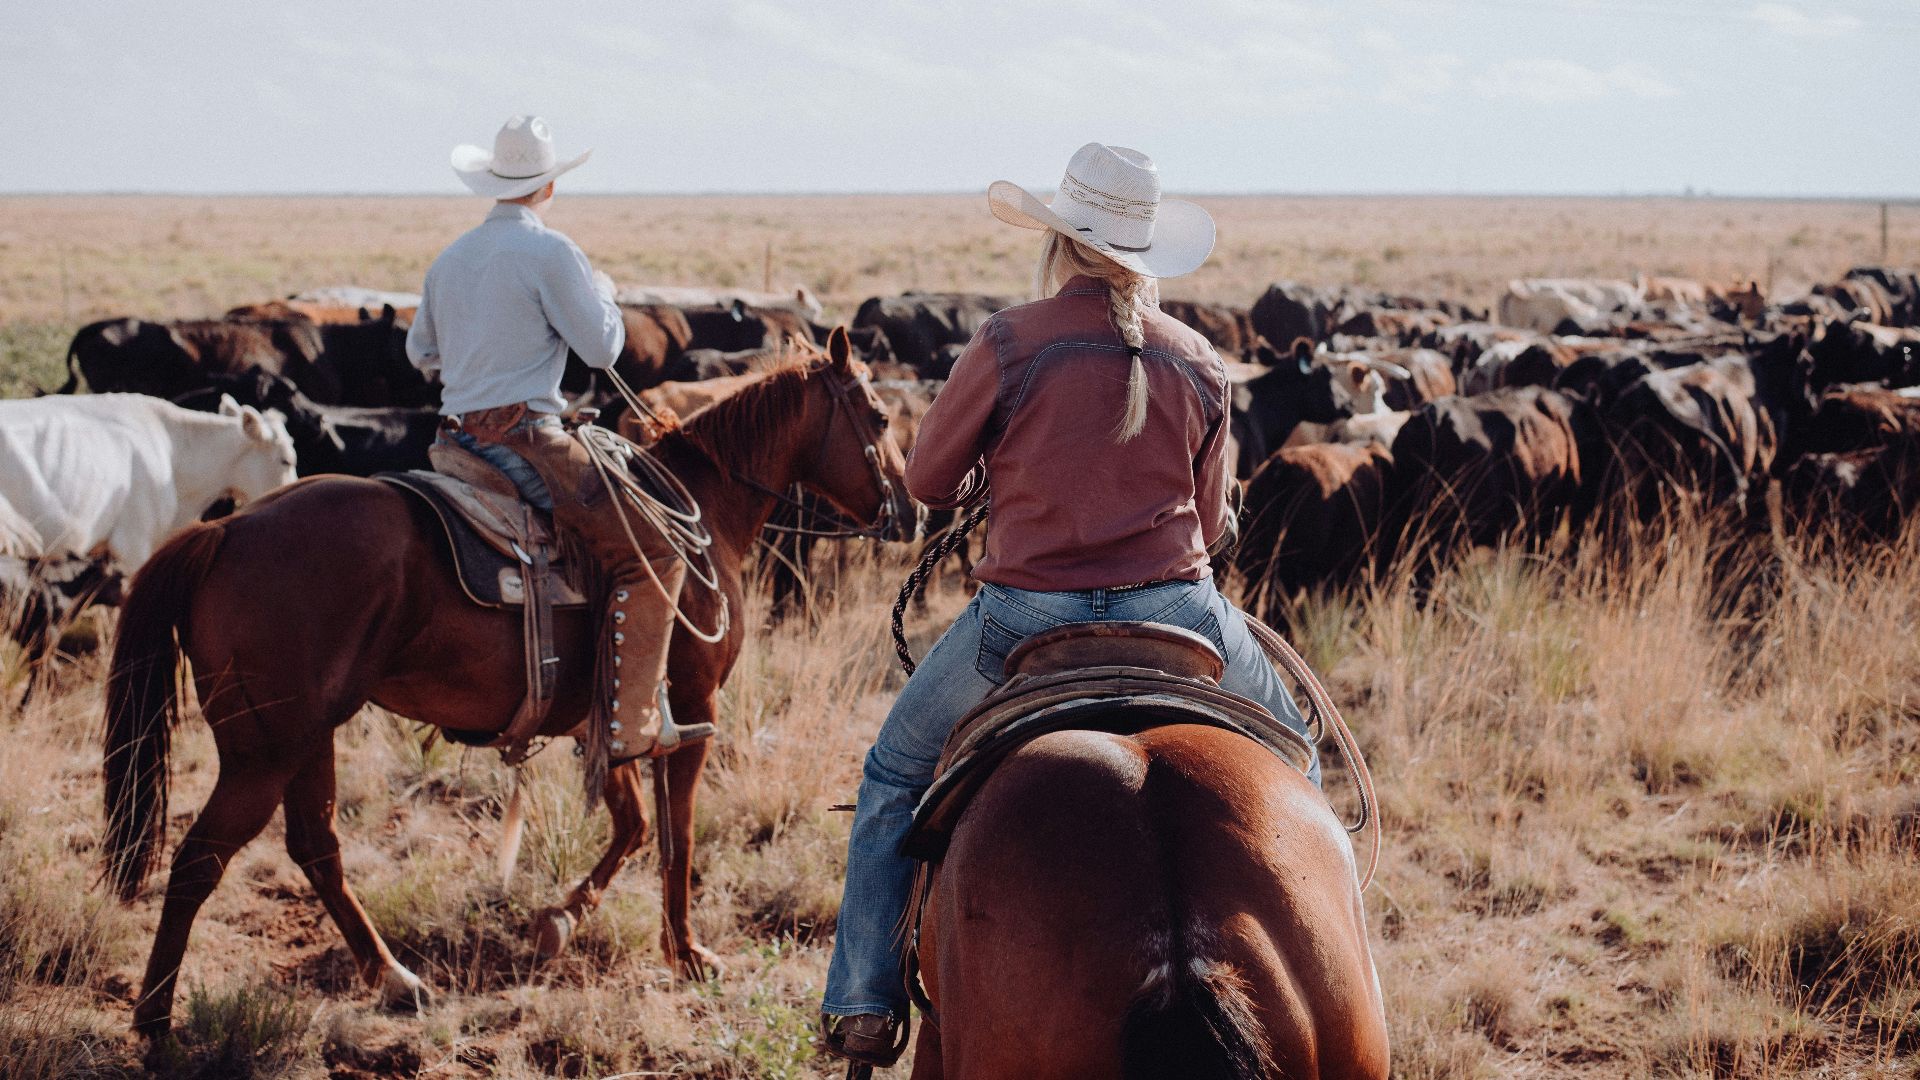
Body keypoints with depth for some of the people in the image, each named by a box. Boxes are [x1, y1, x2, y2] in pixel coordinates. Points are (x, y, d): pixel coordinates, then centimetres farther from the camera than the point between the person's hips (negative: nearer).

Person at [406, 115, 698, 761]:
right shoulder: (550, 252, -9)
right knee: (651, 558, -8)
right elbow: (602, 348, -6)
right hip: (523, 436, -9)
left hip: (457, 437, 9)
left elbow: (420, 353, 26)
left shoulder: (450, 259, 15)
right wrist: (603, 296, 13)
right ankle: (628, 726, -17)